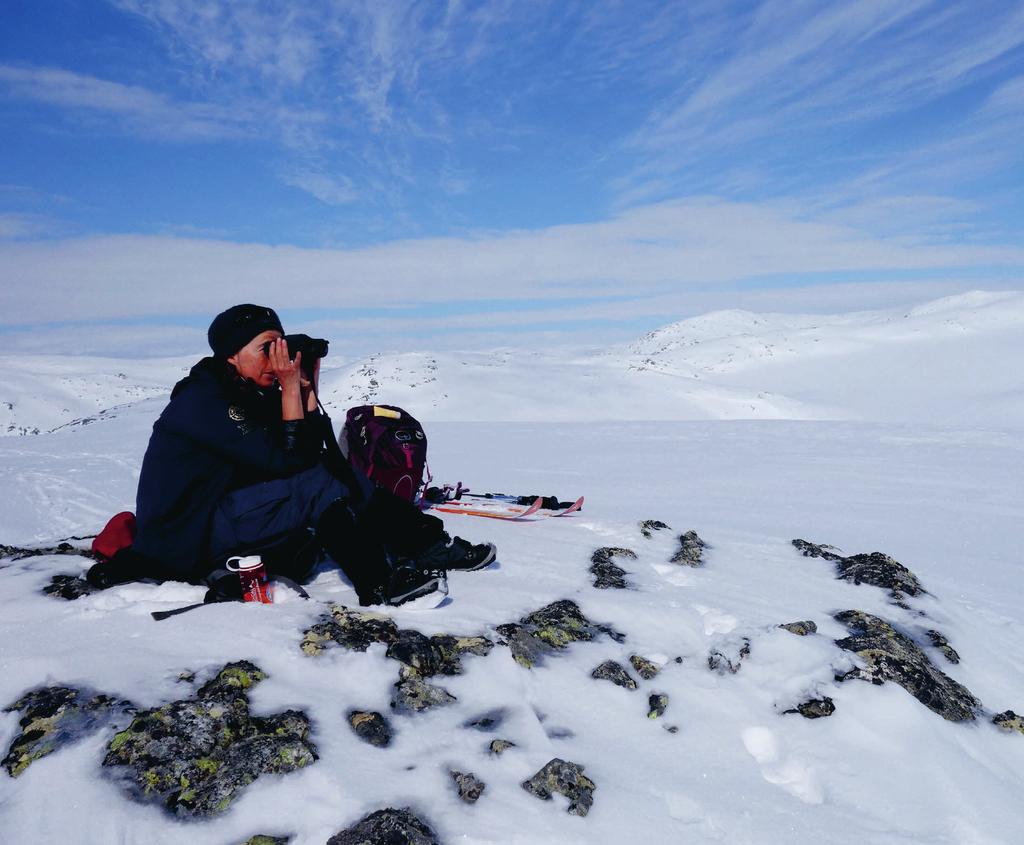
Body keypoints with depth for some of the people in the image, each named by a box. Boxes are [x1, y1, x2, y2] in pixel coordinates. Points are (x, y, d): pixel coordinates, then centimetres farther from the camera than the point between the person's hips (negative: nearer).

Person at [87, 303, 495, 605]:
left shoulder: (253, 395, 7)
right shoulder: (203, 399, -19)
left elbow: (313, 454, 1)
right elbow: (283, 460, -25)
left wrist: (307, 389, -6)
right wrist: (290, 388, -21)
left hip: (228, 514, 9)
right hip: (185, 544, -9)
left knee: (338, 474, -2)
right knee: (318, 484, -24)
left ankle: (428, 541, -3)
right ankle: (378, 583, -20)